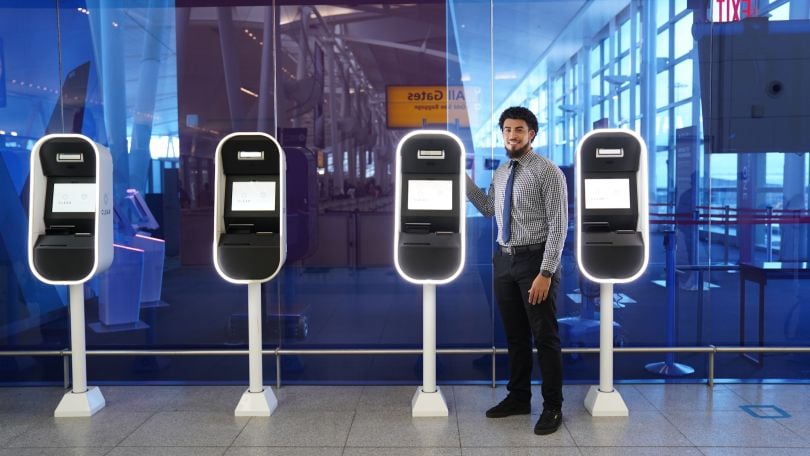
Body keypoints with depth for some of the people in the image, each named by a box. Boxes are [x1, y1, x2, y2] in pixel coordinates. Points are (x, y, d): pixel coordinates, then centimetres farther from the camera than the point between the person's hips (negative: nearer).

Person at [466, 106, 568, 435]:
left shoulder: (548, 172, -12)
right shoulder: (501, 173, 11)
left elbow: (558, 226, -15)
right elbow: (488, 208, 20)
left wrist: (546, 273, -21)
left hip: (535, 259, -7)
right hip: (504, 259, 7)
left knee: (544, 336, 3)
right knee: (514, 335, 16)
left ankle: (552, 407, 16)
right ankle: (518, 398, 30)